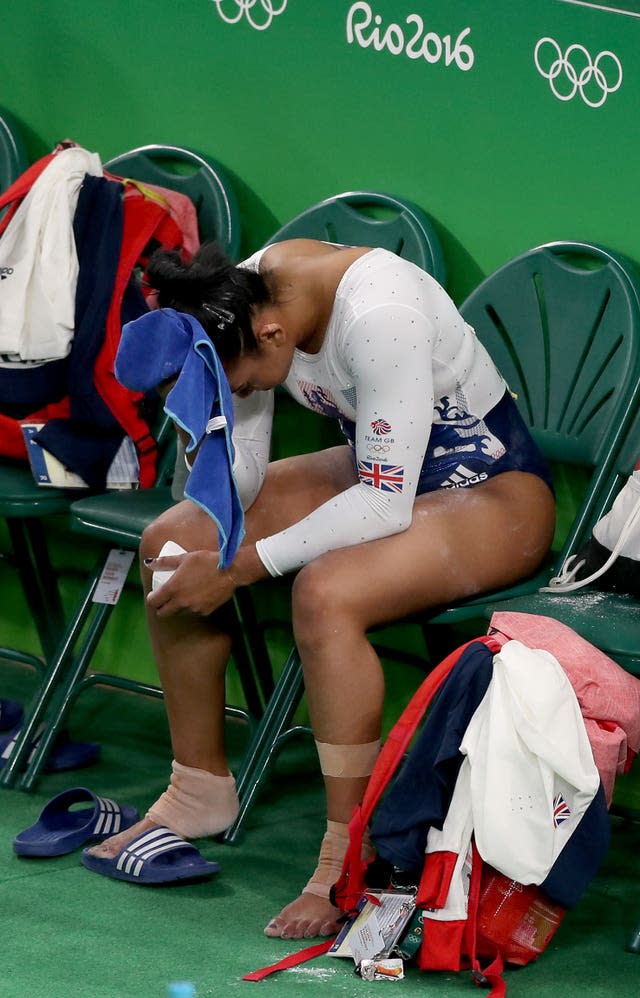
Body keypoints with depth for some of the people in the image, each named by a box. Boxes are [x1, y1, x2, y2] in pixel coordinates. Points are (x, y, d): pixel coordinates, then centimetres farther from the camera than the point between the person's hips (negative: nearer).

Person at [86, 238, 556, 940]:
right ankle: (200, 789, 10)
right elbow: (240, 473, -1)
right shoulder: (242, 300, -11)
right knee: (169, 543, -4)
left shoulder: (380, 316, -35)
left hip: (494, 492, -8)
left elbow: (386, 505, -31)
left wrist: (240, 566, -29)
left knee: (323, 592, -35)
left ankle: (349, 860, -23)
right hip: (373, 471, 9)